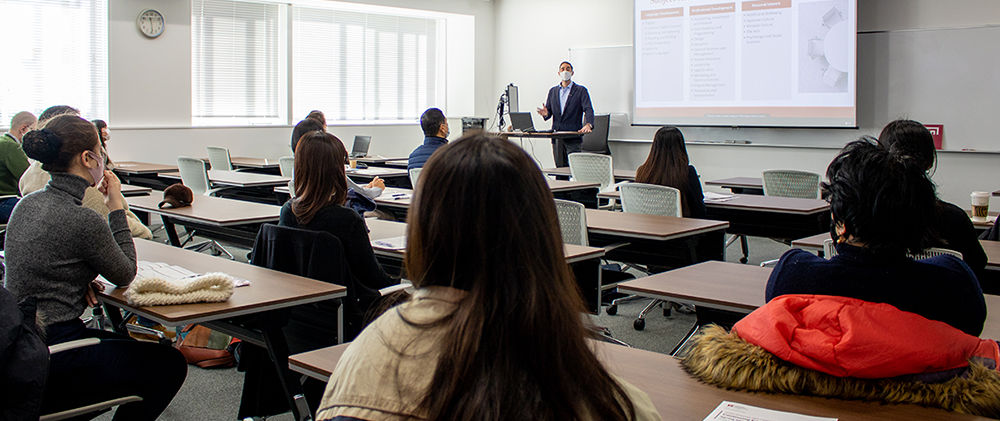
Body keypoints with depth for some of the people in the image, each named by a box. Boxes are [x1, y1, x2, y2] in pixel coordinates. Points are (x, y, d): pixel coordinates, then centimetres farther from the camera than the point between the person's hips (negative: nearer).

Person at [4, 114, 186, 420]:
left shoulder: (27, 204, 4)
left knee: (133, 349, 27)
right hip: (52, 364, -9)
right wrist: (117, 207, -5)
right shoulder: (83, 221, -23)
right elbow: (125, 275, -6)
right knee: (170, 365, 5)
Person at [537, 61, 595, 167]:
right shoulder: (553, 91, 17)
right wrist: (545, 114, -11)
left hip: (573, 138, -4)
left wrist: (588, 125, -29)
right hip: (556, 138, 4)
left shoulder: (581, 90, 3)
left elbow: (588, 110, -9)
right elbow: (548, 111, 16)